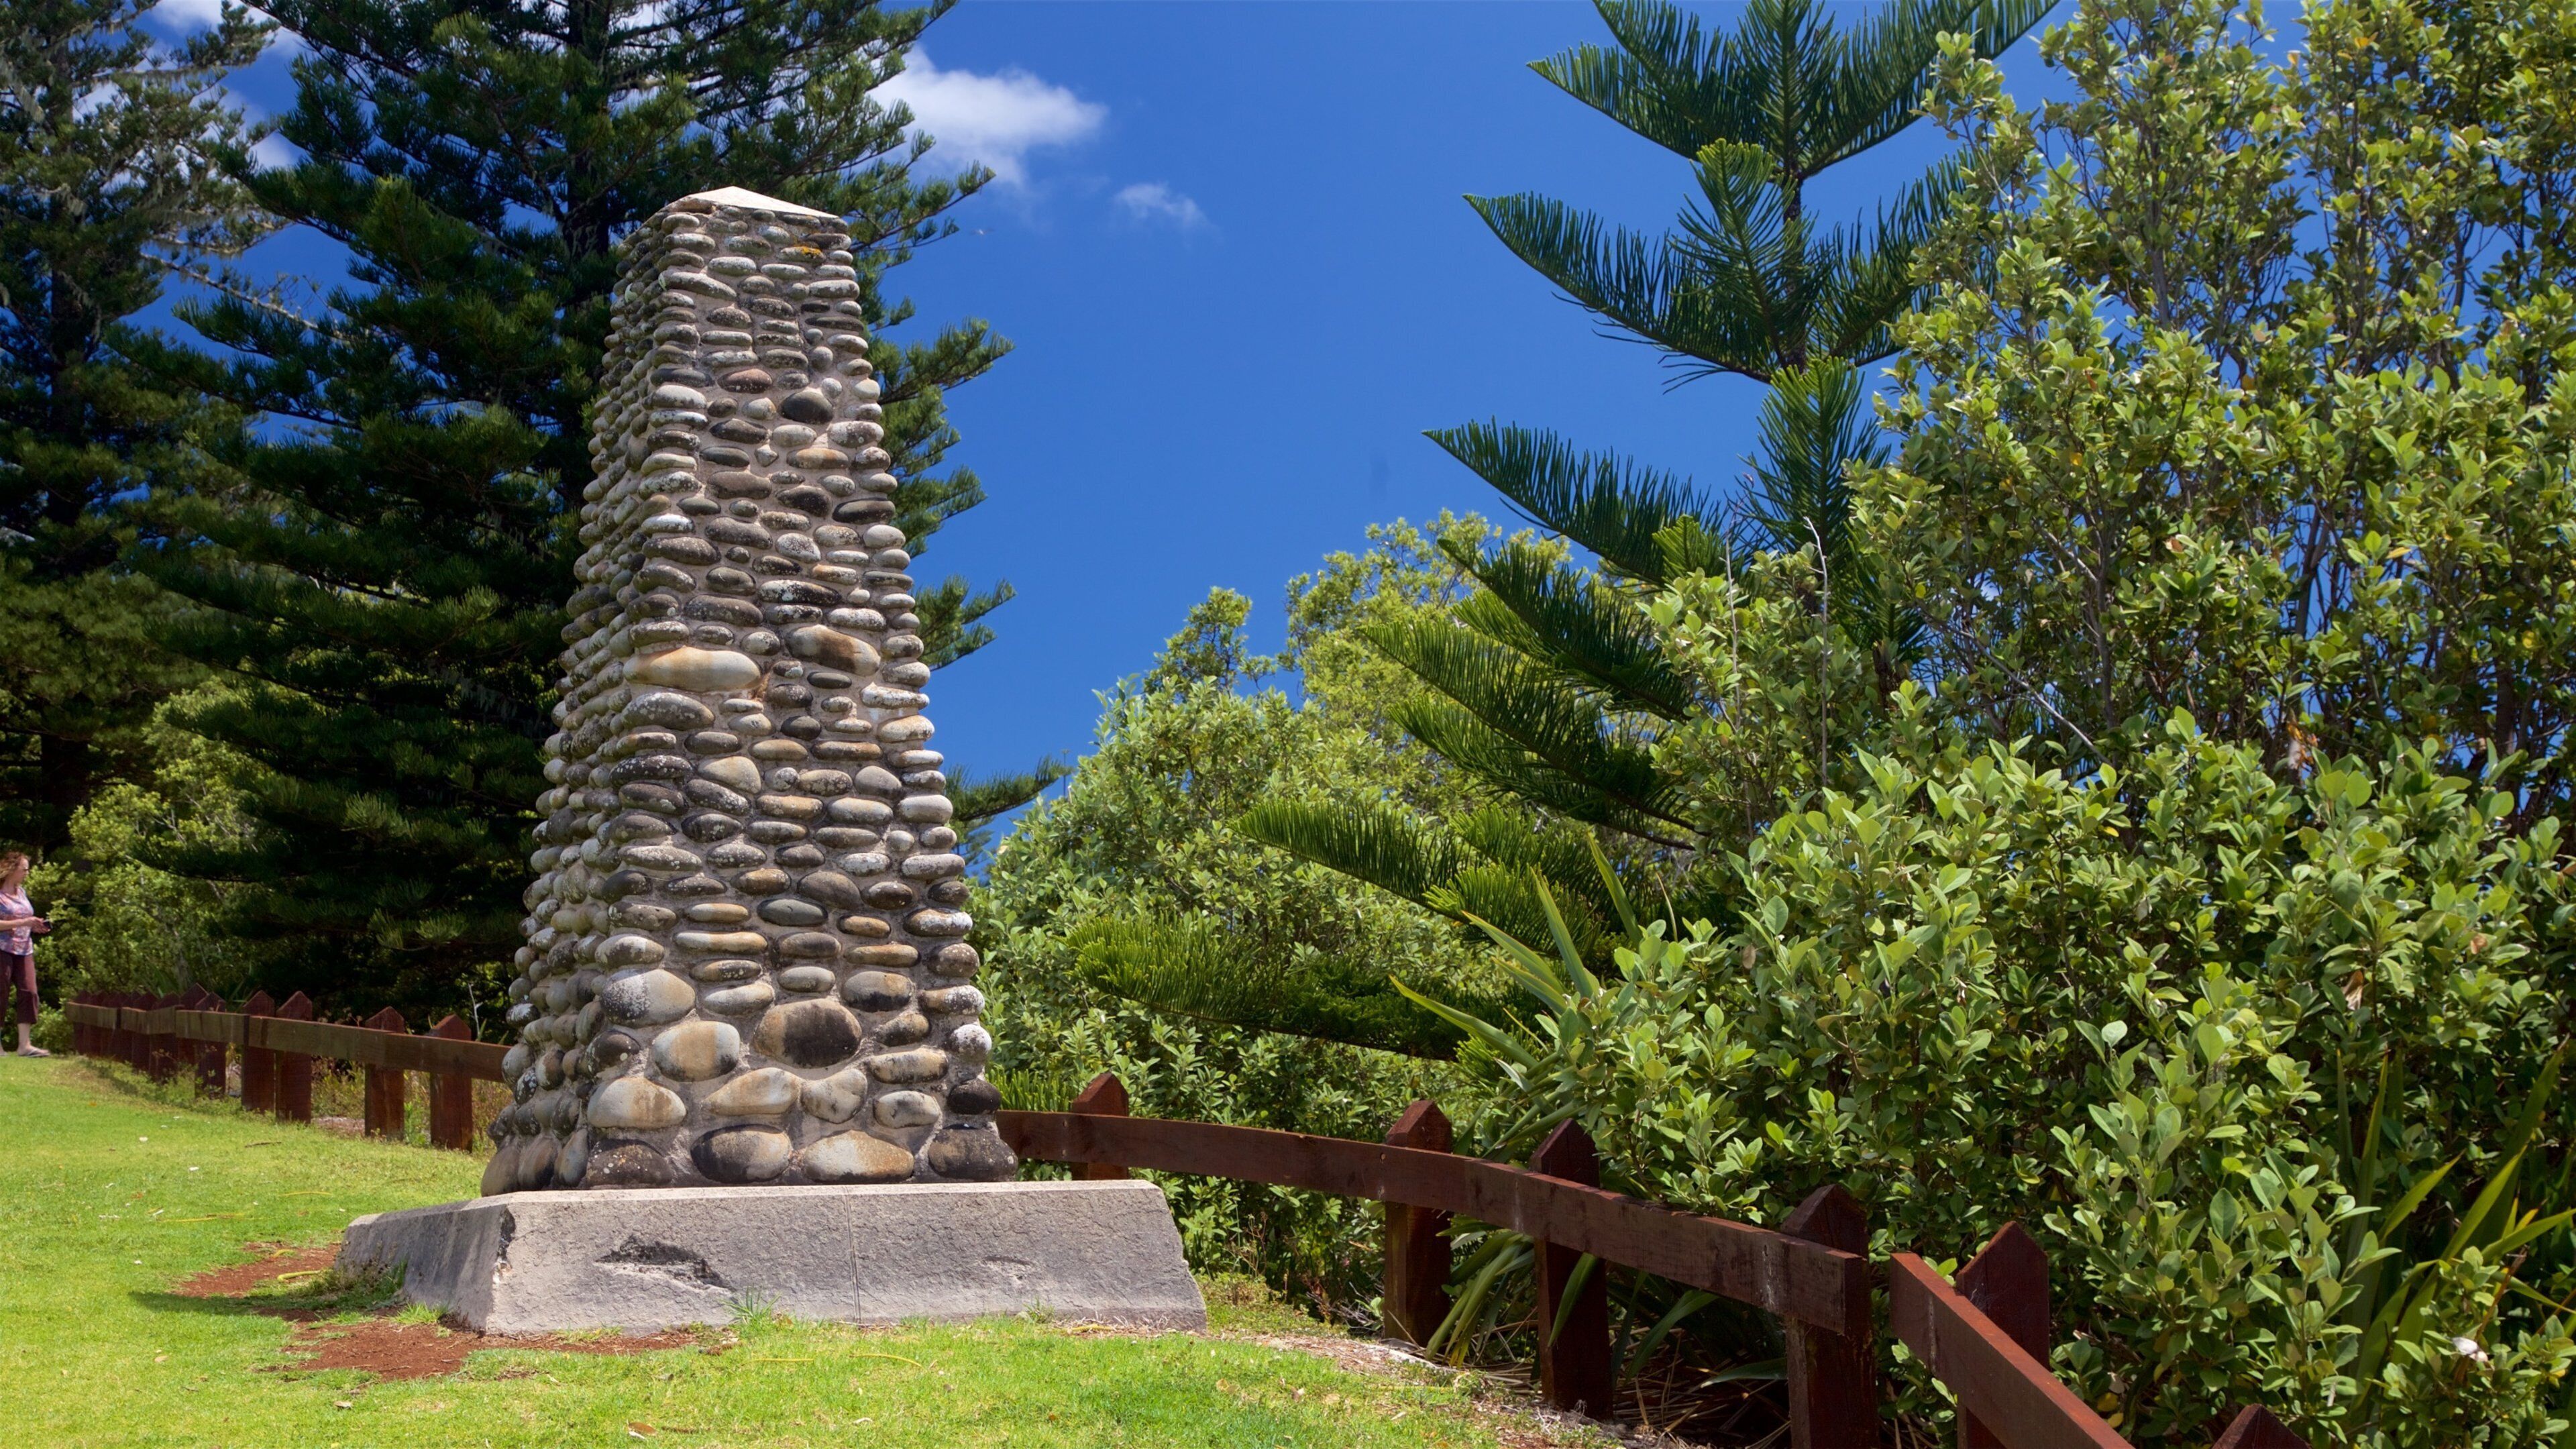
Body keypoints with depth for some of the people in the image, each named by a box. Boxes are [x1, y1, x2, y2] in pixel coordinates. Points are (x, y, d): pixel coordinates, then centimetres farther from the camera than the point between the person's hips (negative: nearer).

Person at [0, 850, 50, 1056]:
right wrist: (23, 923, -20)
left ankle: (25, 1044, -2)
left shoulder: (21, 892, 15)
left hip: (24, 950, 7)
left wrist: (36, 925, 7)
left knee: (28, 992, -2)